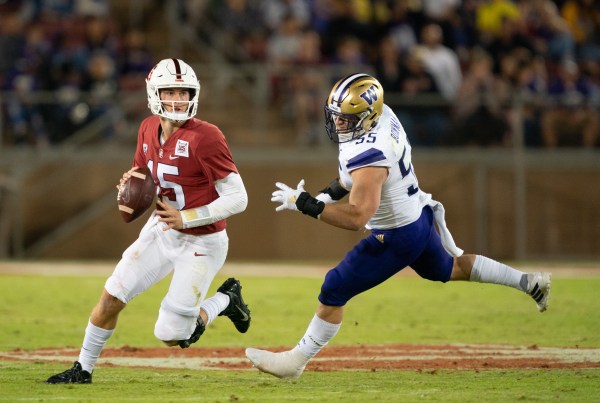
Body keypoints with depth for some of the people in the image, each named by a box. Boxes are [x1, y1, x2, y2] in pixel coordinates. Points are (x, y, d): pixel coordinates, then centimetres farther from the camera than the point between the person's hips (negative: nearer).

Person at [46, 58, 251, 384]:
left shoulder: (205, 138, -24)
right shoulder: (149, 129, -1)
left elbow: (238, 198, -23)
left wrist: (185, 218, -24)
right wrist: (130, 184, -9)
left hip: (200, 243, -6)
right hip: (162, 231, 6)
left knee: (171, 336, -4)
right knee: (111, 296, 2)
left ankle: (224, 300, 22)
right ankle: (83, 369, 21)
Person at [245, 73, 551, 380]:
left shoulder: (368, 158, -35)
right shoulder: (382, 114, -9)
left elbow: (356, 218, -39)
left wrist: (304, 203, -36)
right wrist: (331, 191, 3)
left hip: (396, 238, -9)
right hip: (419, 216, 9)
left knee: (334, 291, -2)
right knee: (448, 269, 33)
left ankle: (295, 361, 8)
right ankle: (529, 283, 43)